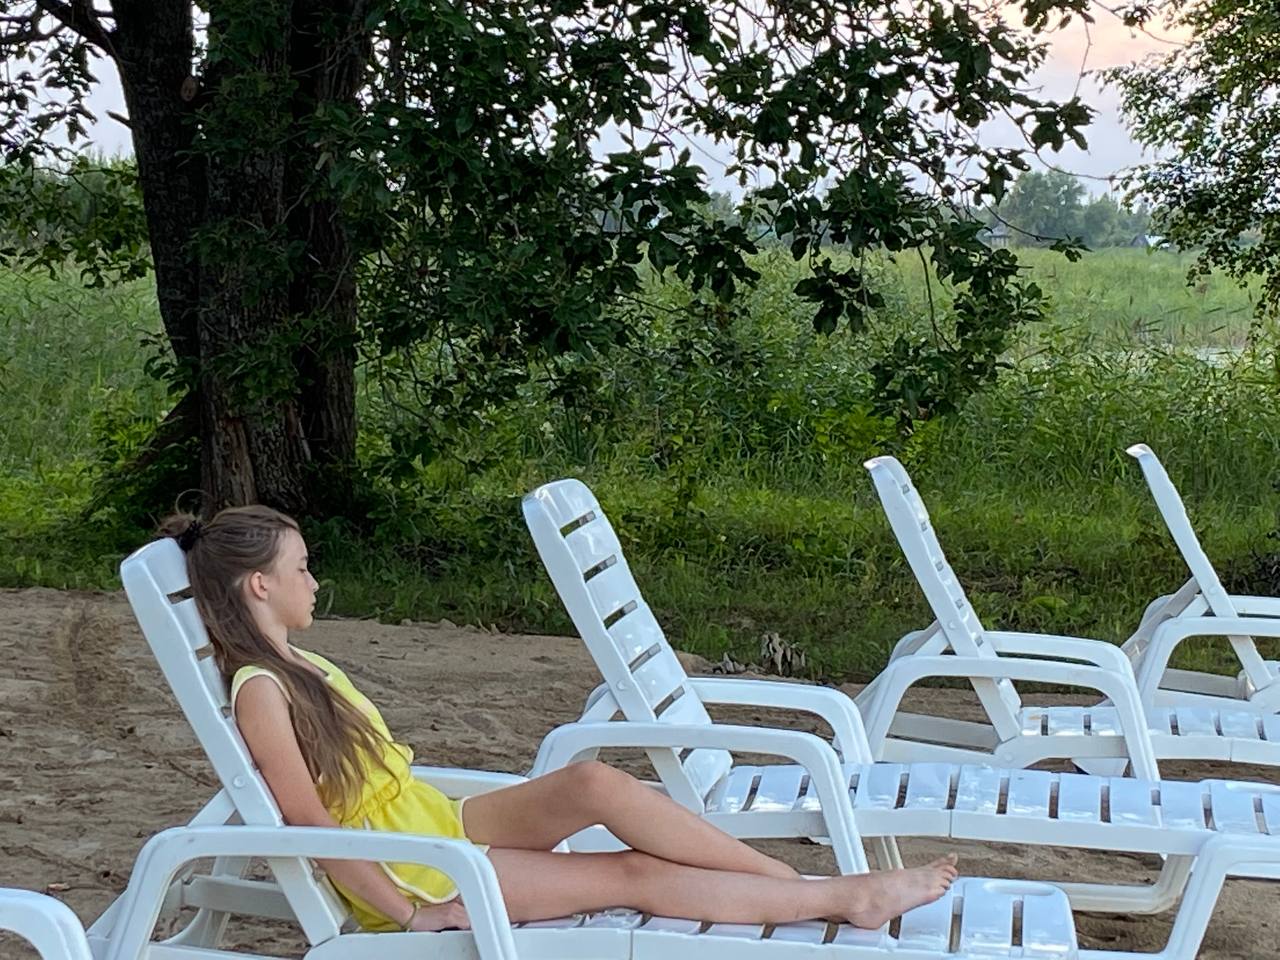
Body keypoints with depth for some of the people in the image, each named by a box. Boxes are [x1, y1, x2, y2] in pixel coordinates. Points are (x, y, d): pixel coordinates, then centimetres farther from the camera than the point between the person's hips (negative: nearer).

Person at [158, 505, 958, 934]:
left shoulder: (303, 667, 13)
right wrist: (411, 914, -18)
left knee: (594, 782, -17)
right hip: (402, 872, -7)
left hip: (439, 823, 8)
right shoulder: (259, 690, -17)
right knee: (633, 874, -14)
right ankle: (841, 900, -11)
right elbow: (311, 823, -20)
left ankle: (806, 881, -17)